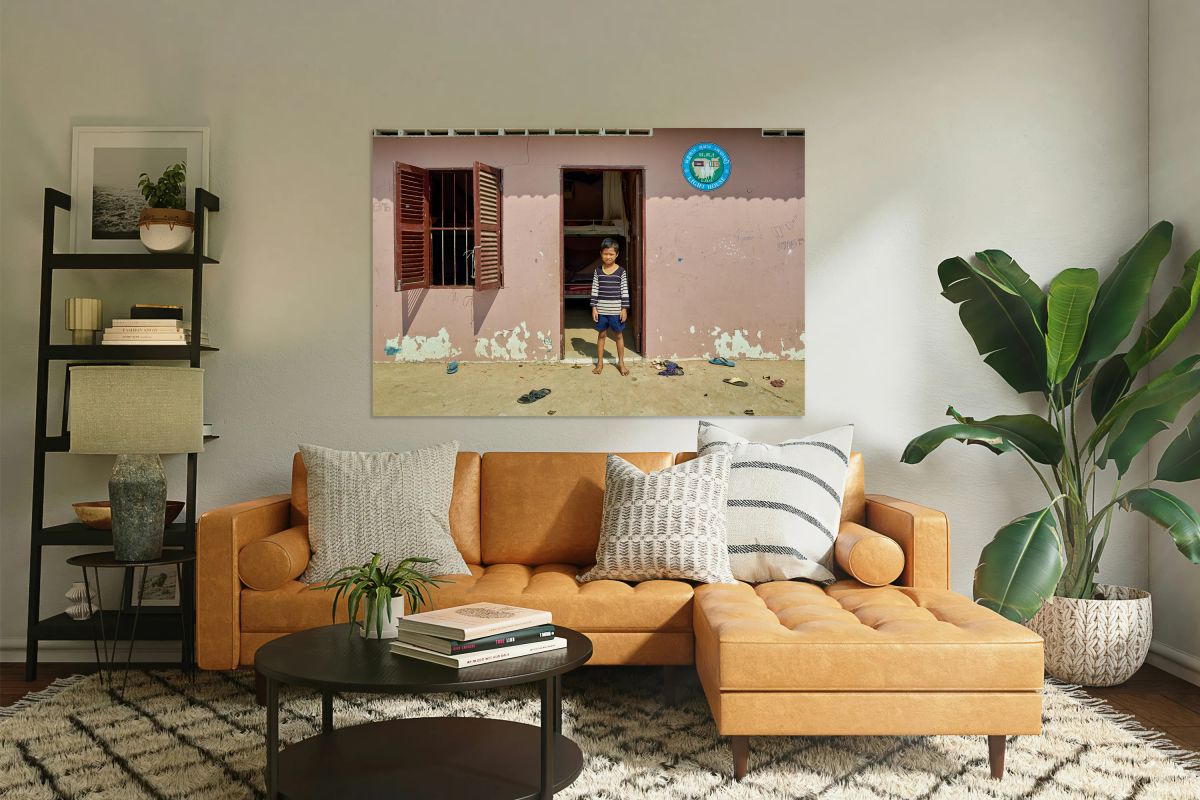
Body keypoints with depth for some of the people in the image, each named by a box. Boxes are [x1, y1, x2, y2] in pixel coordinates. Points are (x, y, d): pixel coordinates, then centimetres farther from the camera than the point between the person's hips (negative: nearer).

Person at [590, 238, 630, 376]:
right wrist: (594, 307, -3)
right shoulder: (598, 271, 0)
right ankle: (600, 362, 20)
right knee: (601, 335, 11)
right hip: (601, 309, 1)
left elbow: (625, 291, -4)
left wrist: (624, 309, -7)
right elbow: (595, 290, 2)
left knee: (618, 335, 9)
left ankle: (621, 362, 21)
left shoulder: (621, 271, -5)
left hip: (616, 310, -1)